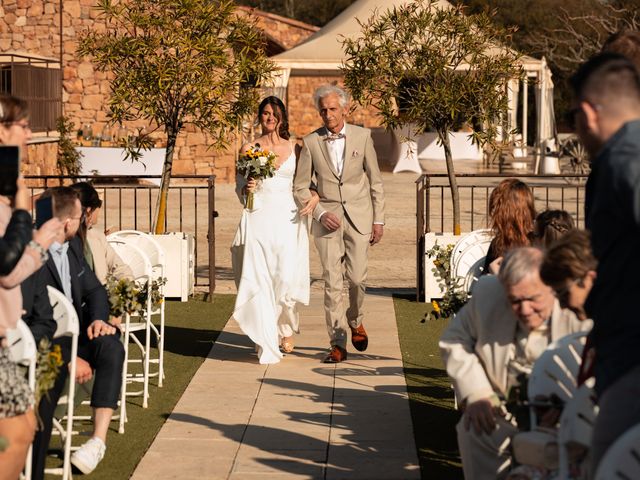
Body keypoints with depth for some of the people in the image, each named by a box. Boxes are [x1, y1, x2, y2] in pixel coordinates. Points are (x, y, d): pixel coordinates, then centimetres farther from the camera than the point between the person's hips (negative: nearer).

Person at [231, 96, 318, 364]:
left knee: (287, 278, -9)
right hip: (258, 219, 0)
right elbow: (239, 188, 10)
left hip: (287, 219, 0)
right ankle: (267, 345, -2)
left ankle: (286, 328, 21)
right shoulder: (249, 149, 7)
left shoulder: (295, 149, 9)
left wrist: (314, 197, -7)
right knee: (260, 280, -7)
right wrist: (246, 188, -12)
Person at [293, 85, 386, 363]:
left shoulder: (362, 136, 1)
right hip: (327, 218, 0)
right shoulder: (311, 142, 0)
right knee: (332, 282, -4)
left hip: (359, 217, 0)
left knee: (356, 277, -4)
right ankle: (338, 344, 1)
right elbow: (300, 187, 4)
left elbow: (375, 181, 5)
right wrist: (320, 213, -9)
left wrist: (379, 220, 2)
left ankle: (355, 320, 28)